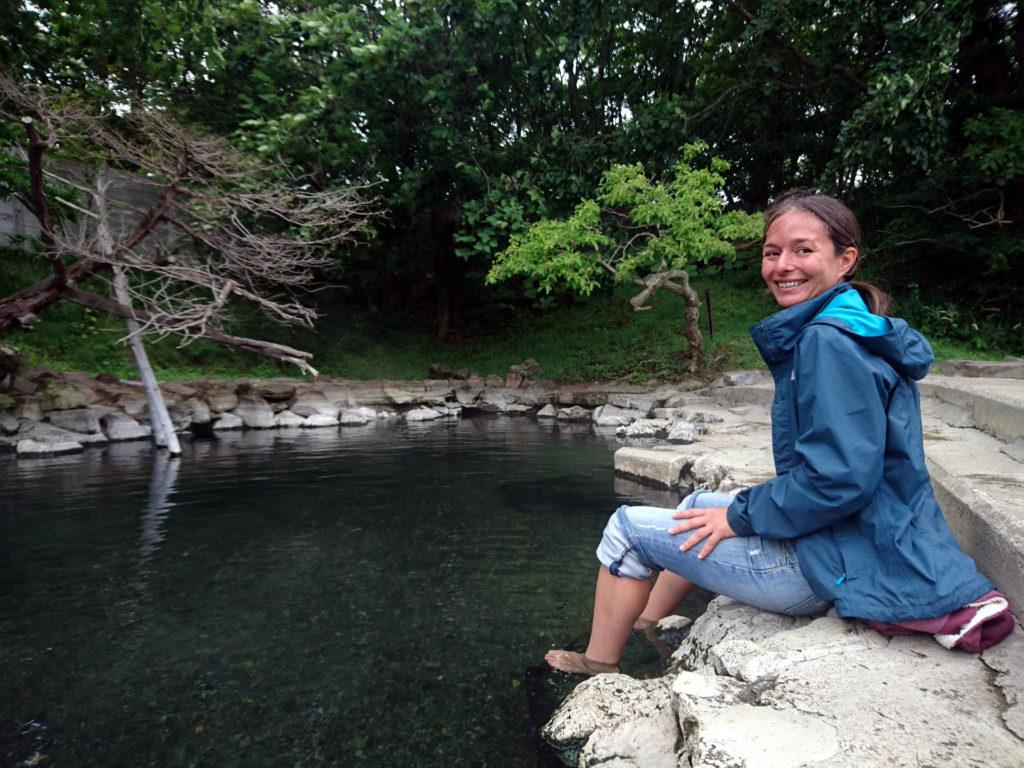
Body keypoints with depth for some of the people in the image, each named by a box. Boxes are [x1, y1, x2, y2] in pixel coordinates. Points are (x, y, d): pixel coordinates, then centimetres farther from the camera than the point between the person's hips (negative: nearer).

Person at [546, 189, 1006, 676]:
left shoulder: (829, 343, -23)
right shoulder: (858, 331, 9)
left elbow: (841, 479, -29)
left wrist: (741, 516, -15)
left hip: (832, 569, -10)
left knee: (628, 528, -1)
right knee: (698, 504, 26)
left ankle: (598, 667, 20)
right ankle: (643, 627, 39)